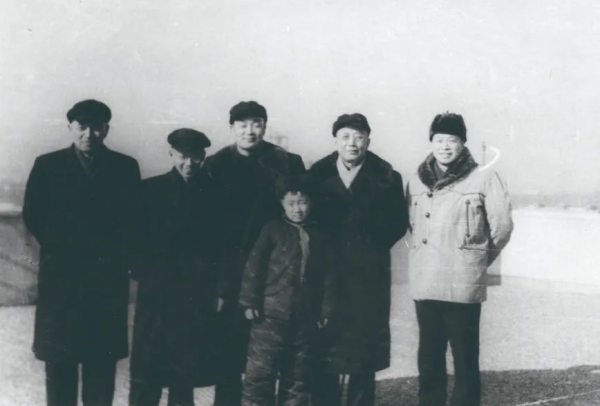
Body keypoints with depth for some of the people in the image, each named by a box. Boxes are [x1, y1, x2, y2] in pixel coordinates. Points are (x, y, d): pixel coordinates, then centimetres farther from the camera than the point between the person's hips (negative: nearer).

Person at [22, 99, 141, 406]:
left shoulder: (125, 167, 3)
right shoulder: (47, 165, 3)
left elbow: (133, 219, 7)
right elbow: (32, 215, 5)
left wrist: (111, 252, 1)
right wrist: (59, 248, 4)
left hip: (107, 275, 0)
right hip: (60, 273, 0)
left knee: (103, 358, 3)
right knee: (59, 358, 4)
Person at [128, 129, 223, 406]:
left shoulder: (213, 193, 5)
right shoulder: (151, 189, 3)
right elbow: (138, 237, 3)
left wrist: (218, 287, -2)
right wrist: (144, 273, -6)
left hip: (197, 293, 1)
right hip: (156, 292, -1)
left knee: (185, 370, 7)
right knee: (147, 369, 0)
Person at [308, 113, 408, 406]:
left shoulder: (386, 177, 2)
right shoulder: (318, 174, 4)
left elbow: (398, 223, 3)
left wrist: (373, 247, -4)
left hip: (369, 272, 0)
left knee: (364, 347, 5)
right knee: (325, 348, 1)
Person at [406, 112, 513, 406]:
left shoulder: (483, 178, -4)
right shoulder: (417, 181, 10)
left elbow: (502, 225, -1)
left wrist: (478, 258, 9)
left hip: (463, 282, -4)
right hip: (425, 282, 4)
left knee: (465, 356, -1)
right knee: (429, 354, 11)